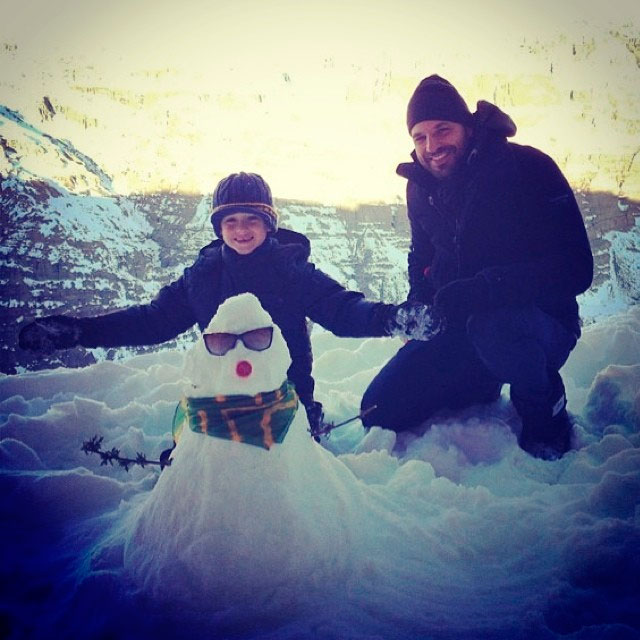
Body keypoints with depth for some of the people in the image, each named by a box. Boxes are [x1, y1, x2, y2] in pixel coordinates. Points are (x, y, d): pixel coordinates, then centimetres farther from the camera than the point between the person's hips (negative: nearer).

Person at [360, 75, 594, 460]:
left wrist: (479, 290, -35)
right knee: (379, 410, -3)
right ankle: (482, 386, 21)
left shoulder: (527, 169, -17)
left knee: (491, 328, -41)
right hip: (456, 329, 6)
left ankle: (546, 413, -9)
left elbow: (575, 269, -25)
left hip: (541, 323, -6)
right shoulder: (421, 187, 3)